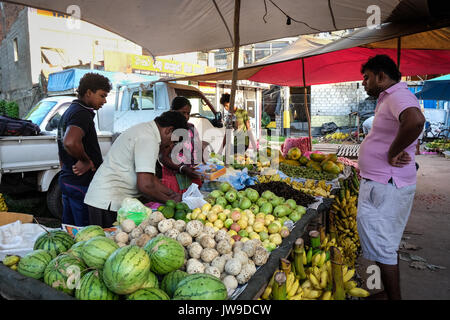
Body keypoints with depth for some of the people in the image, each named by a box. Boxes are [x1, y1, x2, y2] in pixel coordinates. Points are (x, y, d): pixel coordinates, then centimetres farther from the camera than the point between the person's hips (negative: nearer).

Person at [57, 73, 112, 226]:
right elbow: (70, 142, -36)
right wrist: (86, 161, -20)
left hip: (66, 178, 10)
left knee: (69, 229, 20)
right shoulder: (82, 113, -17)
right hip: (82, 183, -10)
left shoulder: (70, 111, 16)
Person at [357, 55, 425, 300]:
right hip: (379, 183, 11)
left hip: (384, 187, -11)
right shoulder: (388, 99, 15)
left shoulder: (399, 96, -18)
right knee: (387, 245, 21)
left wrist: (392, 153, -28)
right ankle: (387, 292, 37)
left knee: (382, 247, -1)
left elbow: (415, 122, -41)